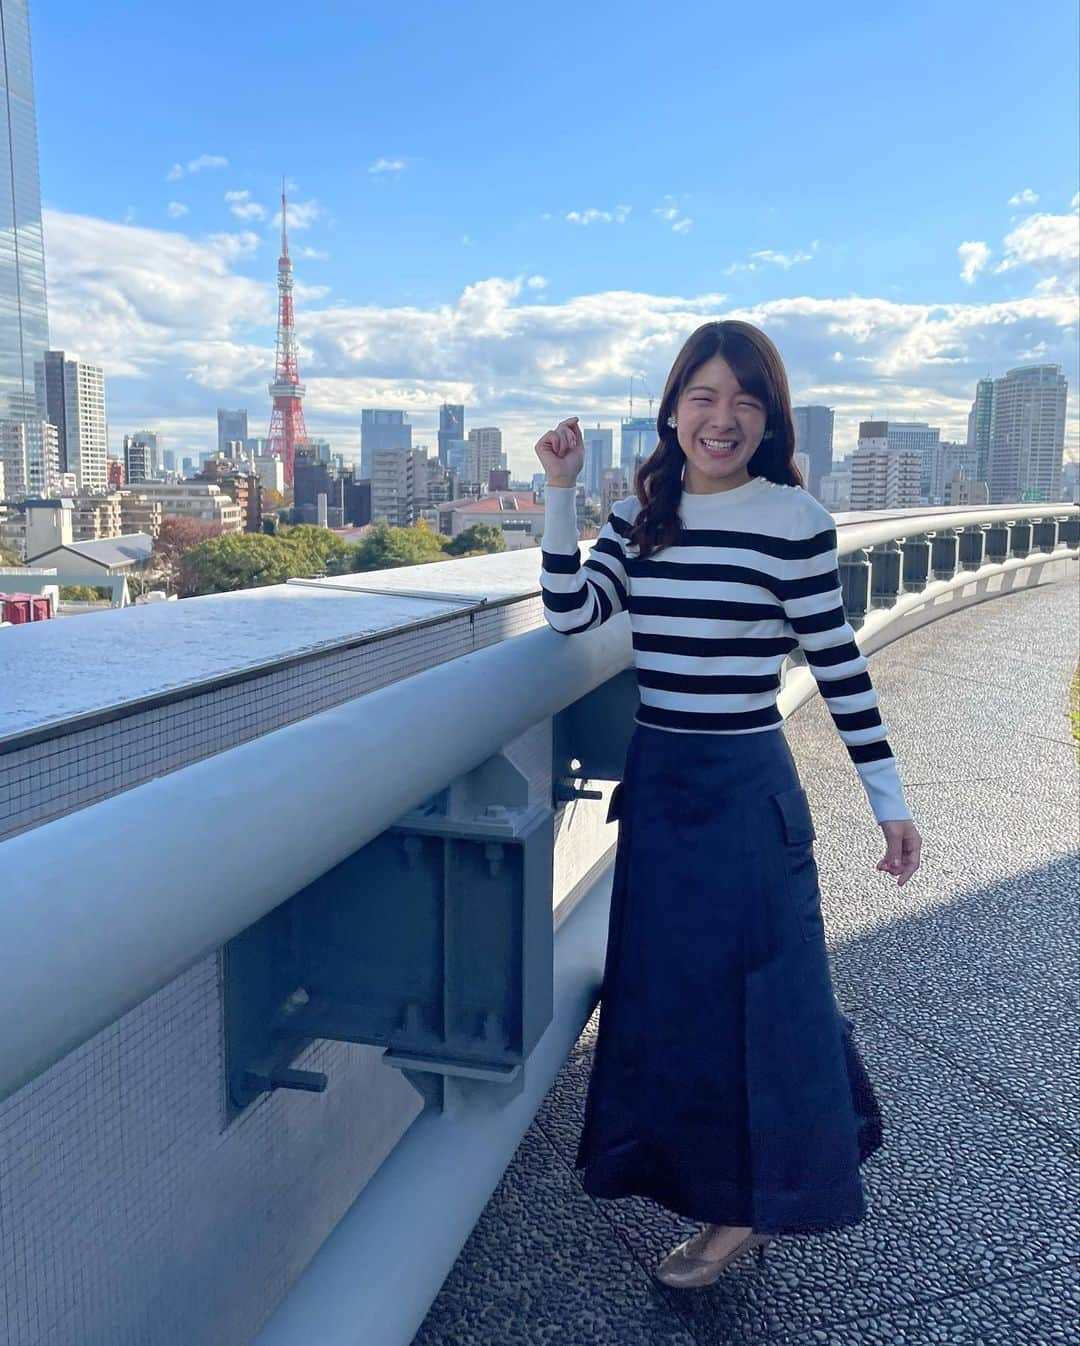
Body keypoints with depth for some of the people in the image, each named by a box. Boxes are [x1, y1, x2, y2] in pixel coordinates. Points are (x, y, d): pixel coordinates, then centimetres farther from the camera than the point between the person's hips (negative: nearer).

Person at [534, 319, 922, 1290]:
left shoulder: (793, 519, -10)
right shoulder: (641, 514, 5)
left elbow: (839, 666, -8)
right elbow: (572, 613, -4)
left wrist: (890, 800, -6)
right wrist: (560, 490, -10)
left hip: (745, 786, -6)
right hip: (655, 780, 6)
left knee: (750, 989, 5)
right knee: (663, 988, 14)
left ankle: (746, 1210, 24)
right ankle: (705, 1179, 36)